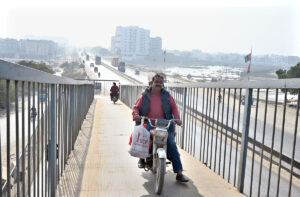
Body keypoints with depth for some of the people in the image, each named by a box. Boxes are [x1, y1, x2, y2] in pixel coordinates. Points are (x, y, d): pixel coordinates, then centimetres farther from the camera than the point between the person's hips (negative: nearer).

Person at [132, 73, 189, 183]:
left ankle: (179, 173, -3)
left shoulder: (167, 95, 13)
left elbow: (174, 108, 6)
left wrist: (177, 118, -12)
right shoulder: (145, 96, 12)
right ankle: (142, 157, -2)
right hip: (148, 123, -1)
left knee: (172, 145, -9)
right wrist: (136, 114, -16)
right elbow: (136, 107, 7)